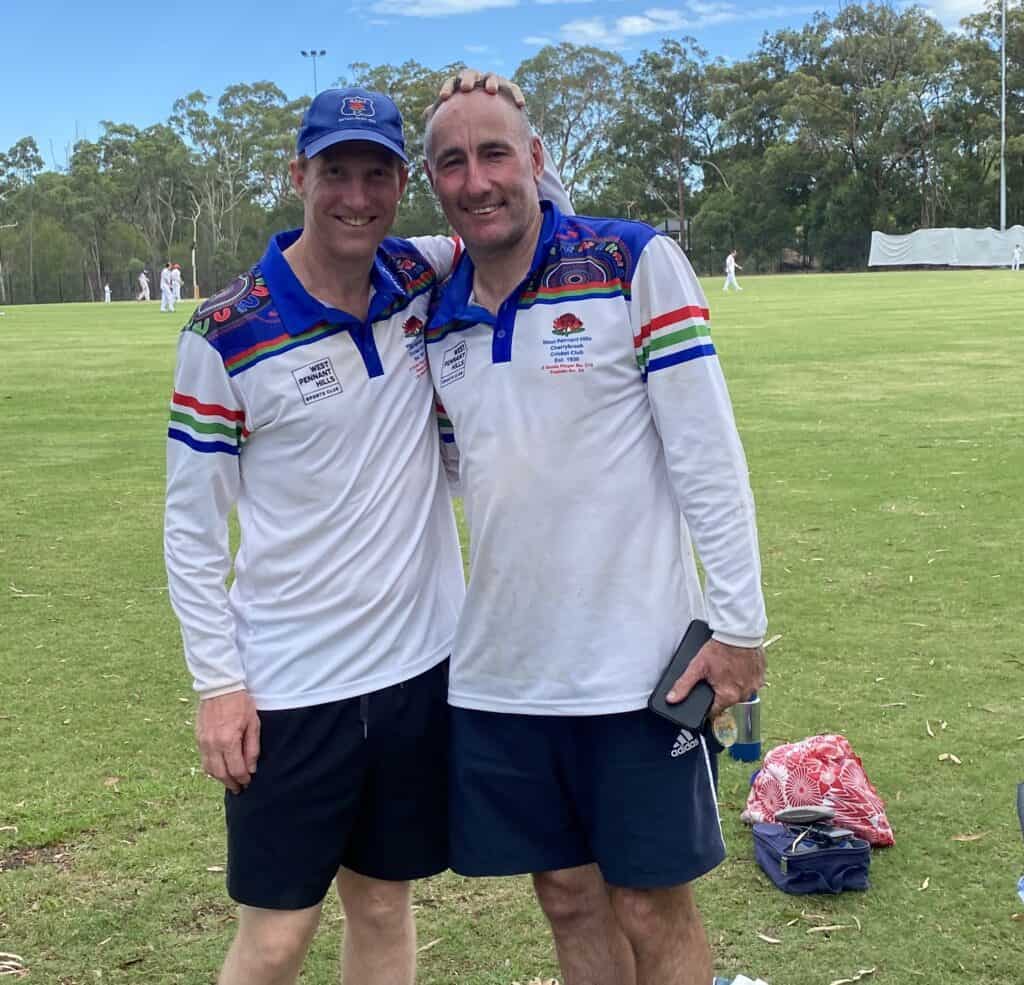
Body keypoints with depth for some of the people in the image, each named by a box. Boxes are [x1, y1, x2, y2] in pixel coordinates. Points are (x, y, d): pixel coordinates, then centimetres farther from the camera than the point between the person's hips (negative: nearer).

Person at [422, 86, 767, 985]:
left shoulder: (636, 262, -8)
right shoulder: (441, 315, 7)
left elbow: (707, 453, -10)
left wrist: (739, 622, -12)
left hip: (635, 664, -4)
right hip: (499, 670, 5)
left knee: (654, 912, 7)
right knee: (564, 896, 16)